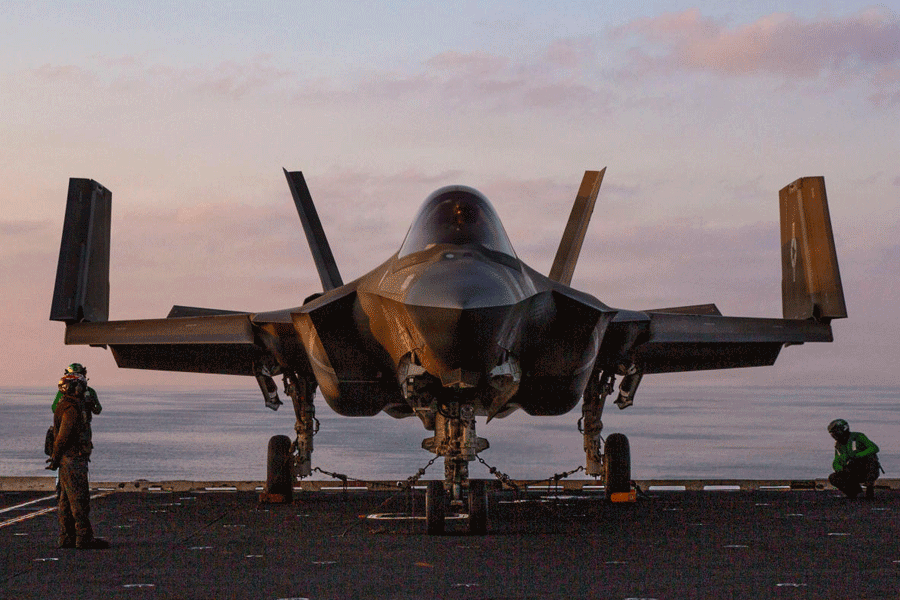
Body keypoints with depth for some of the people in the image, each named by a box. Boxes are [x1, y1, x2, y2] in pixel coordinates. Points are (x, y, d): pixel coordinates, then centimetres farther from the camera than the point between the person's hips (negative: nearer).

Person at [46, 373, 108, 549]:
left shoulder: (63, 407, 17)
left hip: (67, 460, 10)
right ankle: (84, 538, -8)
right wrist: (56, 459, -17)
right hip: (73, 460, -10)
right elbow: (63, 436, -20)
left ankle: (67, 538, 14)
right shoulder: (72, 409, -16)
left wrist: (55, 456, 27)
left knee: (67, 500, 11)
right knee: (80, 500, -9)